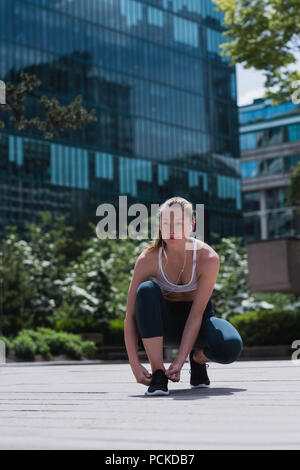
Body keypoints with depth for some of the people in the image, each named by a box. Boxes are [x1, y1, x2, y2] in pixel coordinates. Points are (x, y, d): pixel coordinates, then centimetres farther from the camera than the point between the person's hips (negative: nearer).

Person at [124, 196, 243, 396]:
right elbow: (130, 315, -21)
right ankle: (158, 373, -28)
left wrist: (179, 361, -33)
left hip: (199, 320, 0)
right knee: (147, 290, -33)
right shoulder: (149, 259, -21)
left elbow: (196, 314, -25)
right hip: (164, 324, 0)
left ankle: (198, 359, 5)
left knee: (231, 348, -33)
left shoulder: (208, 258, -23)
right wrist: (135, 364, -31)